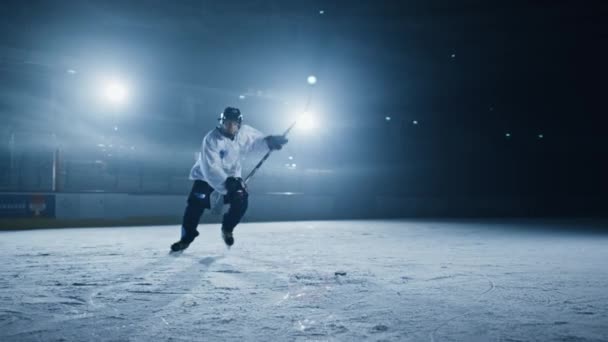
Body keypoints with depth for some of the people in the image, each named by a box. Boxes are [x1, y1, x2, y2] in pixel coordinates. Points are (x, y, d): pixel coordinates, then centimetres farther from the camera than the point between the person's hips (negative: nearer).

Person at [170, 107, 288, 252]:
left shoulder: (244, 133, -15)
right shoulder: (211, 139, -30)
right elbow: (211, 169, -35)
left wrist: (270, 141, -22)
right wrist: (226, 182, -47)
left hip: (231, 176, 4)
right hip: (205, 177, -4)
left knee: (241, 201, -15)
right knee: (196, 205, -16)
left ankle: (227, 229, 11)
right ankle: (186, 238, 3)